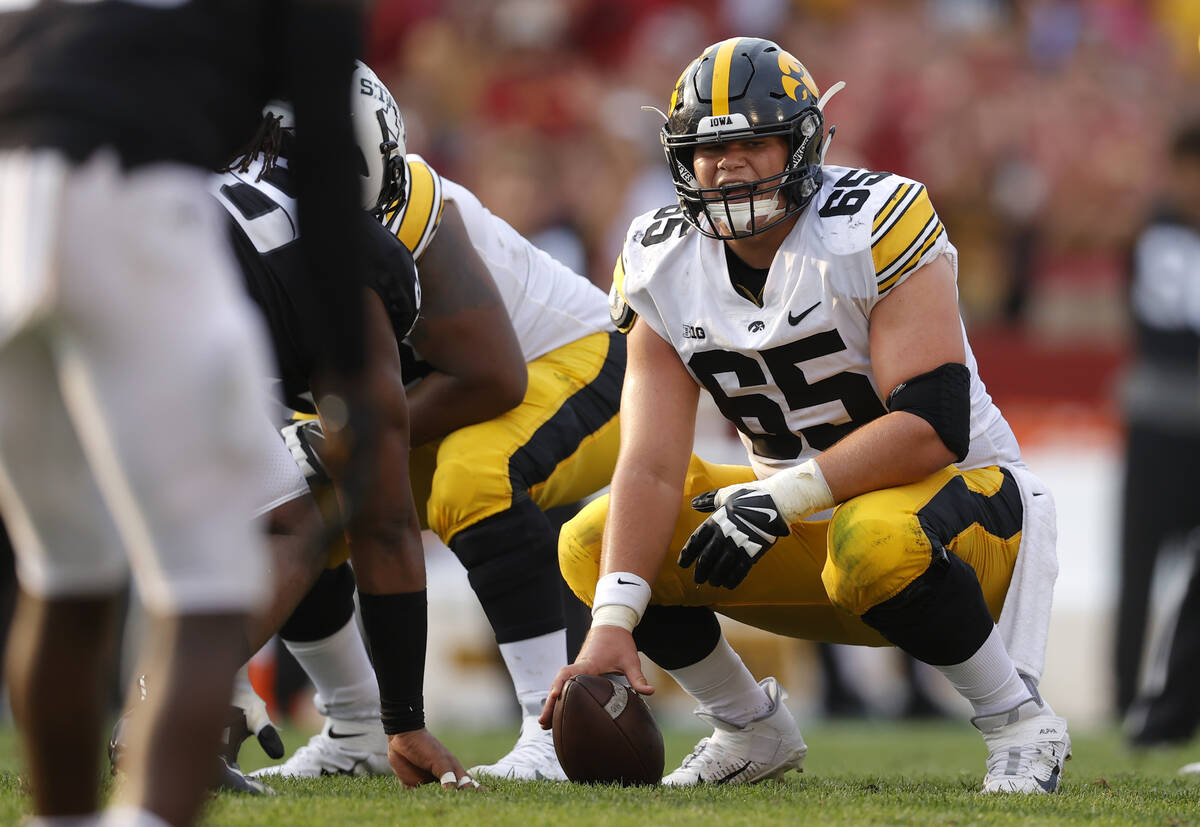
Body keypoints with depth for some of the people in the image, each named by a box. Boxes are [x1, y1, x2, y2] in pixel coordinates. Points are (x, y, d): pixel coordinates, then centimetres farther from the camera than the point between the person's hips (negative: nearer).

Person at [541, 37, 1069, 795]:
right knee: (594, 547, -9)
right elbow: (651, 467, -14)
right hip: (810, 521, 6)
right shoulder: (666, 268, -6)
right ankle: (754, 731, 12)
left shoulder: (873, 227, -22)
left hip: (960, 490, -6)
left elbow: (935, 425, -29)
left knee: (873, 540, -40)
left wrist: (783, 496, -30)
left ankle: (1021, 724, -15)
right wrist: (611, 625, -27)